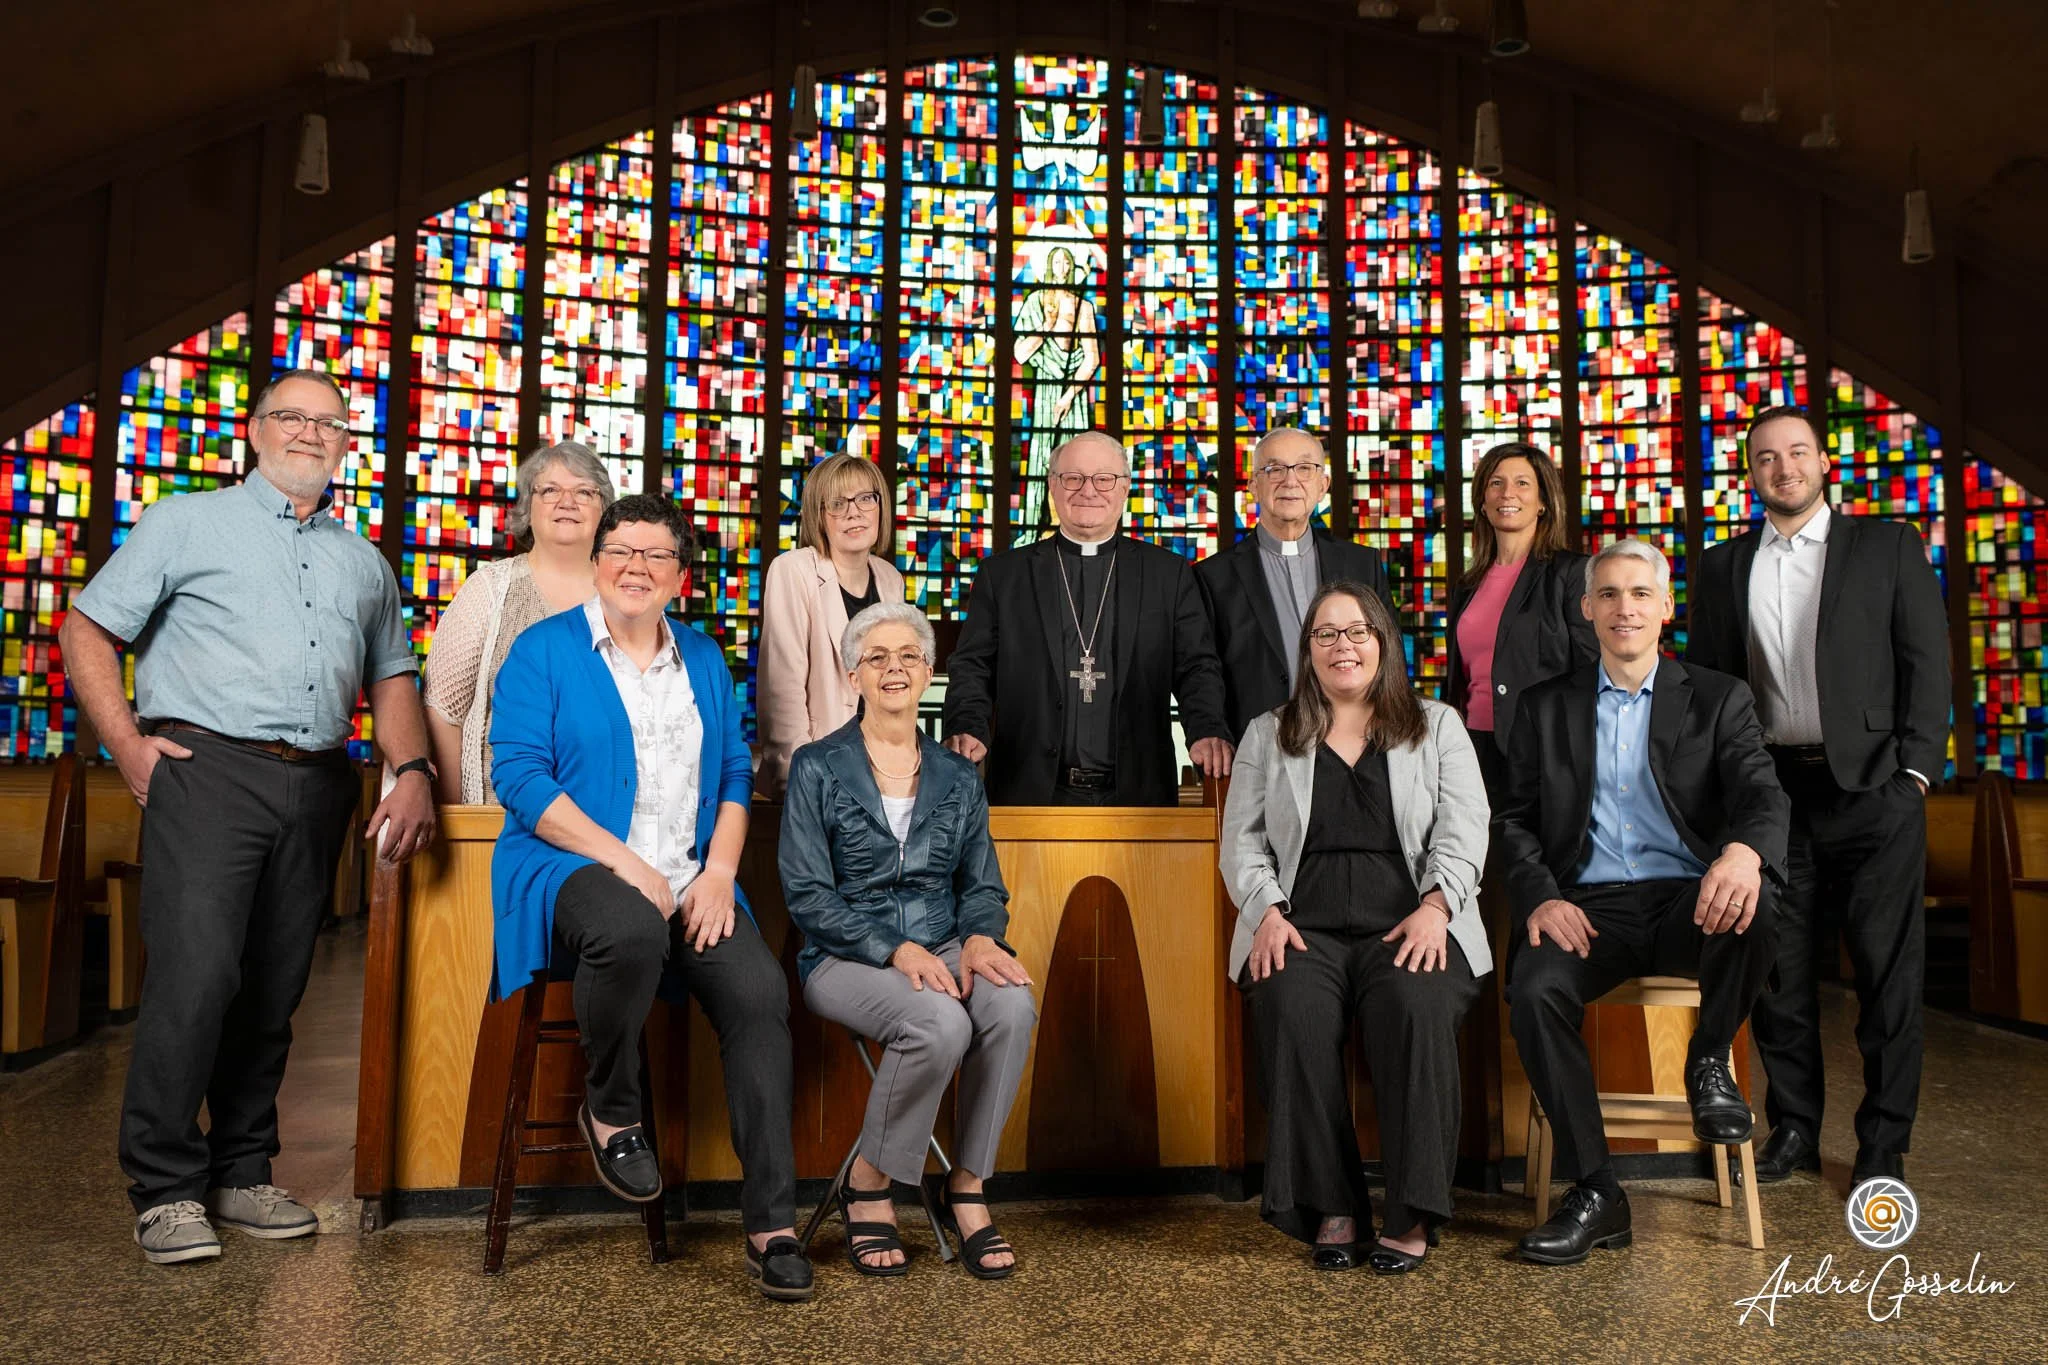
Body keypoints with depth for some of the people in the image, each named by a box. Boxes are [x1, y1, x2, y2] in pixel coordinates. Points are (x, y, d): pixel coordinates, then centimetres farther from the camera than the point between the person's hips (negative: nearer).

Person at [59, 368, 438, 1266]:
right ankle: (166, 1190, 0)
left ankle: (241, 1174, 19)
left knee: (274, 992, 7)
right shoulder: (188, 523, 9)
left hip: (316, 788, 4)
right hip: (207, 770, -4)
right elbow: (86, 629, 7)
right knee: (196, 974, -13)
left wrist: (413, 770, 4)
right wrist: (127, 745, -5)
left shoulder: (363, 561, 22)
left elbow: (390, 677, 20)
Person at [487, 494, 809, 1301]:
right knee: (631, 931, -38)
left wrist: (717, 873, -4)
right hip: (575, 867, -4)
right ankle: (609, 1111, -8)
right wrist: (627, 866, -16)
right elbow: (520, 777, -7)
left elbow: (735, 773, 14)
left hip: (690, 880, 4)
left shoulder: (703, 659, 17)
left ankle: (771, 1225, -12)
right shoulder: (545, 652, 2)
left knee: (761, 991, -21)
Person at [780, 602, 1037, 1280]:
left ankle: (967, 1187, -12)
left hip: (942, 949, 4)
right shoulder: (817, 767, 1)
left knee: (1012, 1004, -30)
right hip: (846, 959, -3)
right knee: (940, 1022, -34)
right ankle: (868, 1188, -9)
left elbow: (983, 885, 12)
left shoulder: (957, 776, 13)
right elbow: (807, 895, -7)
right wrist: (897, 950, -19)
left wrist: (979, 938, -12)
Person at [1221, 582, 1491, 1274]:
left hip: (1409, 922, 0)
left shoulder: (1438, 727, 18)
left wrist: (1436, 906, -13)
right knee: (1292, 1012, -32)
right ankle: (1329, 1209, -20)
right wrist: (1268, 911, -7)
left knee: (1416, 1007, -33)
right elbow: (1242, 842, 12)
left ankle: (1411, 1214, -22)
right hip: (1303, 927, 1)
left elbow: (1464, 828, 5)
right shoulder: (1268, 736, 20)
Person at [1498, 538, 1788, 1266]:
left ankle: (1709, 1058, -5)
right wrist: (1540, 898, -11)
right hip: (1589, 905, 1)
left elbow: (1763, 795, -3)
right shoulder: (1546, 706, 15)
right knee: (1535, 992, -30)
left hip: (1688, 903, 0)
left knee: (1753, 905, -35)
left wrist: (1744, 852, -29)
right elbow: (1515, 820, 10)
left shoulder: (1718, 699, 12)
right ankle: (1594, 1192, -17)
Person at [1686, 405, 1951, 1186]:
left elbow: (1926, 662, 2)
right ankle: (1793, 1130, 18)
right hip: (1770, 791, 2)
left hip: (1870, 788, -2)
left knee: (1889, 972, 2)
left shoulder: (1888, 547, 8)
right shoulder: (1722, 569, 13)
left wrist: (1915, 770, -8)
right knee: (1778, 971, 6)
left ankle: (1883, 1143, 14)